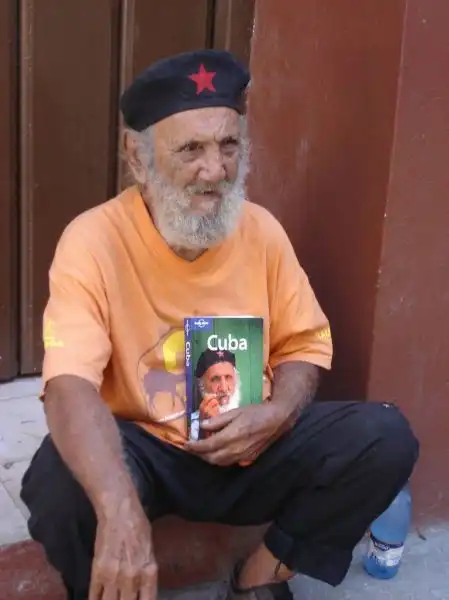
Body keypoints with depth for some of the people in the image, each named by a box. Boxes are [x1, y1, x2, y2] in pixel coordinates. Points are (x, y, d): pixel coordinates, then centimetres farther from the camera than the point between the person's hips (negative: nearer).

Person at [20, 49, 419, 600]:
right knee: (62, 479, -36)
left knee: (385, 437, -16)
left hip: (249, 447, 4)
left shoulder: (261, 230, -4)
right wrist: (121, 512, -46)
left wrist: (277, 414, -17)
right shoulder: (94, 240, -18)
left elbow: (304, 343, 6)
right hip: (143, 448, -3)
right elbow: (69, 386, -30)